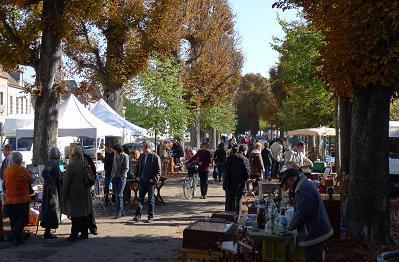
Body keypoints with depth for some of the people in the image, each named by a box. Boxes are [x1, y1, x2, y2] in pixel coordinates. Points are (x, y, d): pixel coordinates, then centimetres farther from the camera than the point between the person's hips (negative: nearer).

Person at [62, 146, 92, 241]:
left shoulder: (72, 166, -16)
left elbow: (65, 182, -11)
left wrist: (64, 194, -2)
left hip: (74, 194, -6)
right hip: (85, 194, 6)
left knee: (76, 215, -1)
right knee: (84, 212, 12)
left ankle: (74, 234, 2)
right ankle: (84, 233, 19)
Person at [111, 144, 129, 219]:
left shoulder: (125, 156, -7)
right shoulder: (115, 156, 13)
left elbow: (126, 168, -10)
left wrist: (121, 176, -16)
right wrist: (113, 175, 10)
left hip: (122, 178, -7)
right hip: (115, 178, 7)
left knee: (119, 195, -10)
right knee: (117, 194, 8)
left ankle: (118, 212, -5)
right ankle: (122, 212, 17)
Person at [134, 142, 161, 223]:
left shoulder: (155, 157, -7)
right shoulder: (141, 157, 11)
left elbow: (159, 170, -8)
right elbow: (138, 167, 22)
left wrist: (154, 179, -15)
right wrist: (137, 176, 9)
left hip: (151, 182, -5)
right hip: (142, 181, 5)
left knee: (151, 199, 3)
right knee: (140, 198, 4)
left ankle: (150, 216, 10)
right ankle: (138, 215, 5)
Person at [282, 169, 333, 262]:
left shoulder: (304, 189, -22)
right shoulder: (306, 184, 13)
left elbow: (301, 213, -24)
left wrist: (290, 226, -8)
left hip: (314, 235, -11)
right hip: (318, 233, 11)